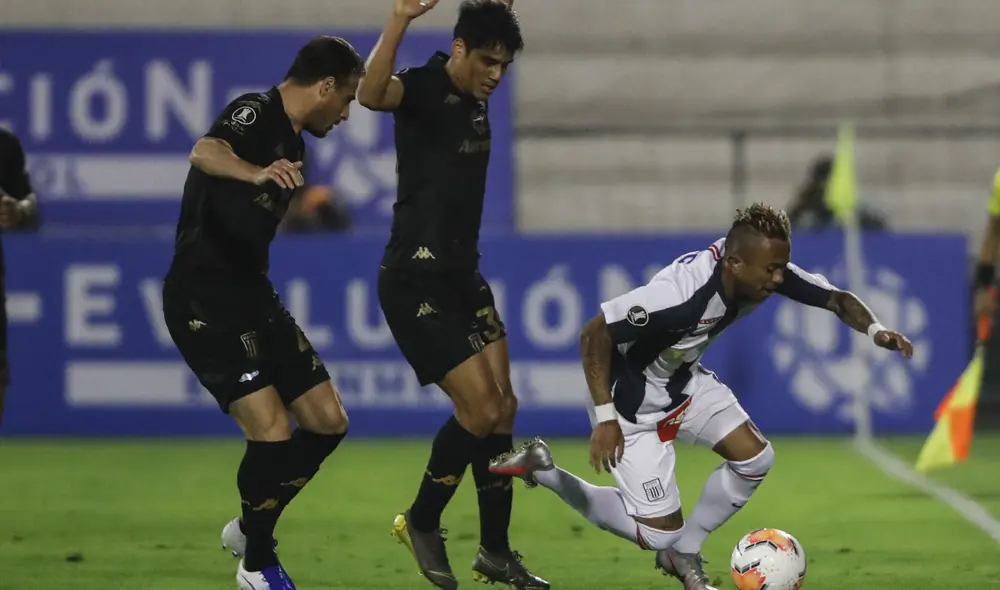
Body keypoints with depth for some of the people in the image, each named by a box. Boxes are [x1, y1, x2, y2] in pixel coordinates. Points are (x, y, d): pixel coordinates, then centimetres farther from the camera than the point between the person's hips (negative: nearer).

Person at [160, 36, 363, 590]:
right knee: (272, 432, -17)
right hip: (204, 302, -10)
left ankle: (250, 528, 25)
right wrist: (256, 173, -58)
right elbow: (205, 153, -39)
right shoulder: (255, 114, -15)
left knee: (327, 422, 7)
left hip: (253, 297, 10)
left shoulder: (291, 143, 14)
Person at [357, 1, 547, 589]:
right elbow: (371, 93, -41)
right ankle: (421, 524, 9)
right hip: (416, 282, -9)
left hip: (464, 277, 9)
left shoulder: (477, 97, 8)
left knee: (502, 408, 7)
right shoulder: (423, 87, -15)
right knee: (480, 409, -11)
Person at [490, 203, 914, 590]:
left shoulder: (763, 270, -16)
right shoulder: (682, 291, -38)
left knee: (755, 458, -4)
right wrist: (605, 418, -31)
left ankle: (683, 554, 18)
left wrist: (874, 330, -24)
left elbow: (836, 299, -3)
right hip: (632, 400, -8)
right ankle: (541, 470, 9)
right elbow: (594, 333, -32)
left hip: (683, 380, 8)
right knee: (658, 533, -7)